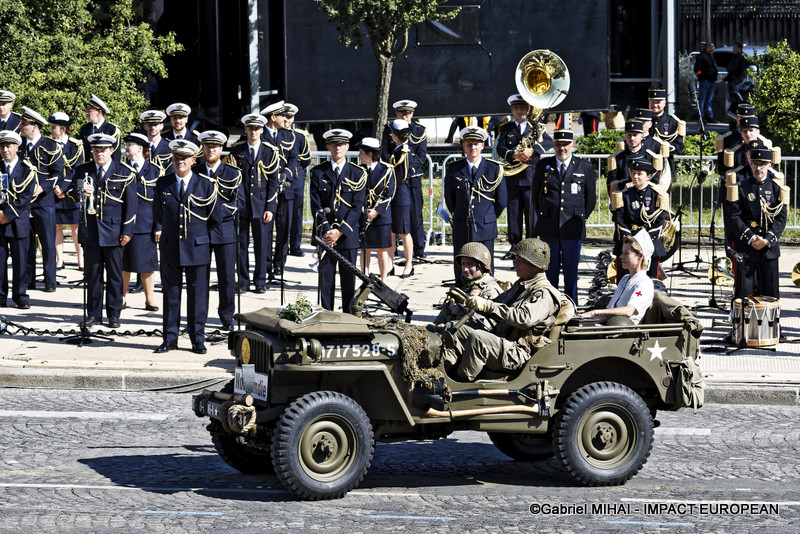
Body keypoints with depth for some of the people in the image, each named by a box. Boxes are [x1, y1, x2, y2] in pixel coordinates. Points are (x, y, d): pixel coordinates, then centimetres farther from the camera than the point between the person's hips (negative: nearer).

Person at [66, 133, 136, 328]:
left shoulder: (124, 173, 0)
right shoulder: (83, 171, 7)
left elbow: (130, 203, -1)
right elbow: (69, 193, 1)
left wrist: (127, 231, -7)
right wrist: (80, 192, -24)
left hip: (113, 231, -2)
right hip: (90, 230, 2)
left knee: (114, 275, 4)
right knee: (92, 274, 7)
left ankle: (114, 314, 12)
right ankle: (93, 314, 15)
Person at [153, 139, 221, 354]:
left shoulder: (206, 185, -1)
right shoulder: (162, 184, 5)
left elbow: (215, 218, 6)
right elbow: (158, 215, 19)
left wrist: (197, 231, 11)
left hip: (197, 248, -2)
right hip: (170, 248, 2)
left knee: (198, 295, 3)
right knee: (170, 294, 5)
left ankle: (198, 340, 11)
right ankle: (170, 339, 12)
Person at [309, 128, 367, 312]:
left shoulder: (358, 173, 4)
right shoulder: (318, 173, 6)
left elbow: (357, 207, -2)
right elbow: (316, 205, 1)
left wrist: (340, 231, -11)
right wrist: (325, 231, -11)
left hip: (348, 234, 0)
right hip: (325, 234, 0)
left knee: (349, 277, 2)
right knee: (326, 276, 1)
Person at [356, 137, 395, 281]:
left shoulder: (386, 170, -4)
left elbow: (389, 194, -6)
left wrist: (376, 211, -15)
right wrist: (362, 208, -11)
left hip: (381, 216, -3)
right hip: (362, 217, 3)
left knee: (381, 250, 2)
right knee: (365, 249, 5)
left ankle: (383, 282, 10)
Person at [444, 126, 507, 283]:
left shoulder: (494, 169, 1)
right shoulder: (454, 169, 4)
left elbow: (502, 200, 9)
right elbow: (448, 198, 17)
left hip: (485, 230, -1)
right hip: (461, 229, 1)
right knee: (460, 272, 2)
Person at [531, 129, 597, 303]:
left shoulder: (585, 168, 3)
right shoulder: (543, 166, 6)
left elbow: (591, 198, 11)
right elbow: (535, 194, 15)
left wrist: (581, 218, 10)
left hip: (572, 229, -1)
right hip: (548, 228, 1)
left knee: (571, 269, 3)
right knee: (550, 269, 5)